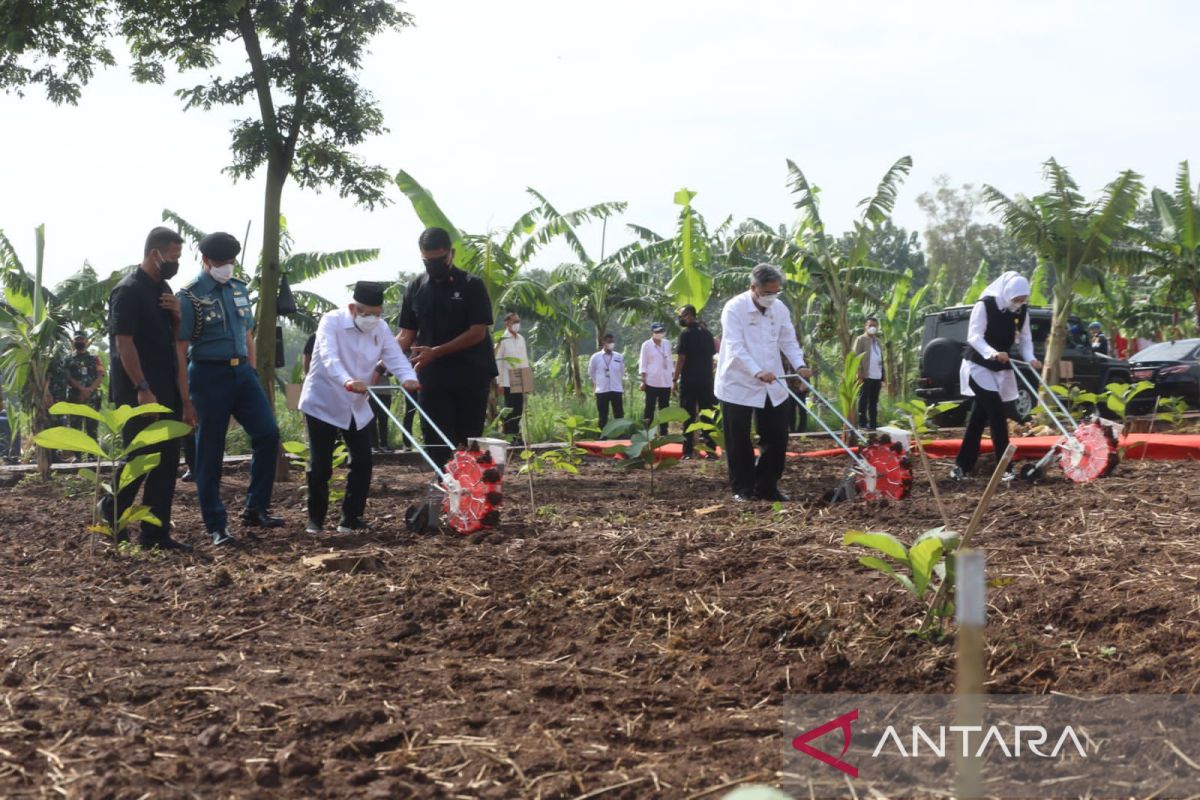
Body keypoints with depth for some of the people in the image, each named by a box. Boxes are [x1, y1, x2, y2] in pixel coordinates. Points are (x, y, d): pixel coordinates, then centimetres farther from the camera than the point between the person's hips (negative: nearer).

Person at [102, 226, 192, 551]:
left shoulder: (163, 289, 14)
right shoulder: (128, 291, -12)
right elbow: (123, 342, -18)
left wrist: (177, 315, 0)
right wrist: (141, 388, -23)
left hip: (166, 389, 8)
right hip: (138, 391, -8)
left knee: (167, 461, 6)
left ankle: (156, 533, 9)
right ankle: (114, 508, 16)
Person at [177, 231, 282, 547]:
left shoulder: (239, 288, 11)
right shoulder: (189, 296, -7)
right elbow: (180, 350, -8)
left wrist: (251, 374, 14)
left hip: (242, 372, 6)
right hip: (209, 375, -6)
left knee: (267, 433, -5)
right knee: (209, 452, 0)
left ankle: (255, 509, 7)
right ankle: (216, 526, 7)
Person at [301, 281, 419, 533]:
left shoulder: (381, 328, -1)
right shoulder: (331, 322, -19)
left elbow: (395, 357, -13)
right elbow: (330, 358, -35)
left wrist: (408, 378, -36)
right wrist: (348, 381, -54)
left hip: (357, 406, 5)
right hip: (322, 403, -5)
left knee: (363, 462, 0)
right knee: (320, 465, -2)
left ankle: (352, 517, 12)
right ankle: (315, 518, 13)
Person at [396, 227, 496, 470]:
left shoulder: (472, 285, -3)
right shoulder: (415, 289, 8)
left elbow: (477, 332, -9)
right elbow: (406, 334, 8)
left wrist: (435, 352, -18)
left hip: (471, 376, -3)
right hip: (433, 377, 3)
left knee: (470, 442, 1)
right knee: (436, 441, 0)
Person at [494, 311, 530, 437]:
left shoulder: (521, 339, 11)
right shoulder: (503, 340, -7)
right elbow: (498, 362, -8)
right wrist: (499, 383, -11)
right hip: (508, 381, -5)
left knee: (519, 408, 5)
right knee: (510, 408, -3)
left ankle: (515, 432, 13)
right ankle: (508, 434, 3)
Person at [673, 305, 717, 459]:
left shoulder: (686, 334, -8)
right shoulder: (707, 332, 11)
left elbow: (681, 358, -12)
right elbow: (712, 354, 14)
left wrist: (675, 379, -8)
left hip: (689, 381, -6)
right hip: (706, 380, 6)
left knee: (688, 416, -3)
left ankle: (689, 451, -6)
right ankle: (711, 449, 5)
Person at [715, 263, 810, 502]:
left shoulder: (780, 309, 3)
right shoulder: (734, 308, -15)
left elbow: (788, 341, 6)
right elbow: (736, 348, -24)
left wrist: (800, 365, -14)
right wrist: (757, 372, -37)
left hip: (772, 385, 5)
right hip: (738, 386, -5)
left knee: (777, 437, 7)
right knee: (739, 442, 1)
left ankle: (766, 487, 19)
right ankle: (742, 489, 14)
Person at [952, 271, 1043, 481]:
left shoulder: (1022, 311, 0)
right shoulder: (985, 305, -19)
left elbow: (1025, 338, 4)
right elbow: (974, 336, -24)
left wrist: (1030, 358, -17)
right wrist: (992, 353, -41)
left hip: (1000, 368, 6)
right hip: (978, 365, -6)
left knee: (979, 417, 7)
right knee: (997, 412, -16)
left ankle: (962, 466, 12)